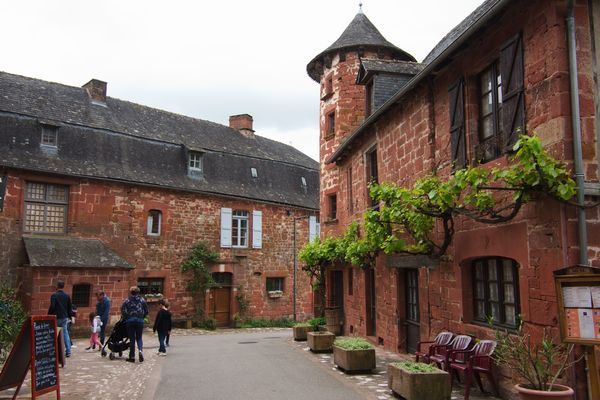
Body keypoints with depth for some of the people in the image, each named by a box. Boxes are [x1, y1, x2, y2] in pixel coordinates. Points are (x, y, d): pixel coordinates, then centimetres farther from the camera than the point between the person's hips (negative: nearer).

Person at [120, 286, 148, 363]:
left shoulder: (127, 300, -2)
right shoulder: (142, 300, 4)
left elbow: (123, 310, -6)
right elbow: (146, 311, 6)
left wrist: (124, 318, 11)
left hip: (130, 321, -1)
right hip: (140, 320, 1)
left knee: (132, 339, 7)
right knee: (139, 337, 13)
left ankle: (132, 357, 10)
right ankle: (140, 350, -14)